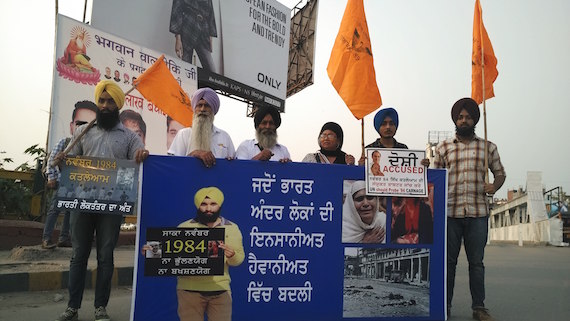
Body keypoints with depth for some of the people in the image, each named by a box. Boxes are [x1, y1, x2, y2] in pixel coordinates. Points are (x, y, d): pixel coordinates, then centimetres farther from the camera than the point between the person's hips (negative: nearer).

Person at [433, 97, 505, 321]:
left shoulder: (487, 147, 11)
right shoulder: (443, 148, 9)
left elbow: (500, 172, 19)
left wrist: (495, 186, -3)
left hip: (478, 213, 0)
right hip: (449, 213, 0)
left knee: (476, 262, 6)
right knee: (448, 261, 6)